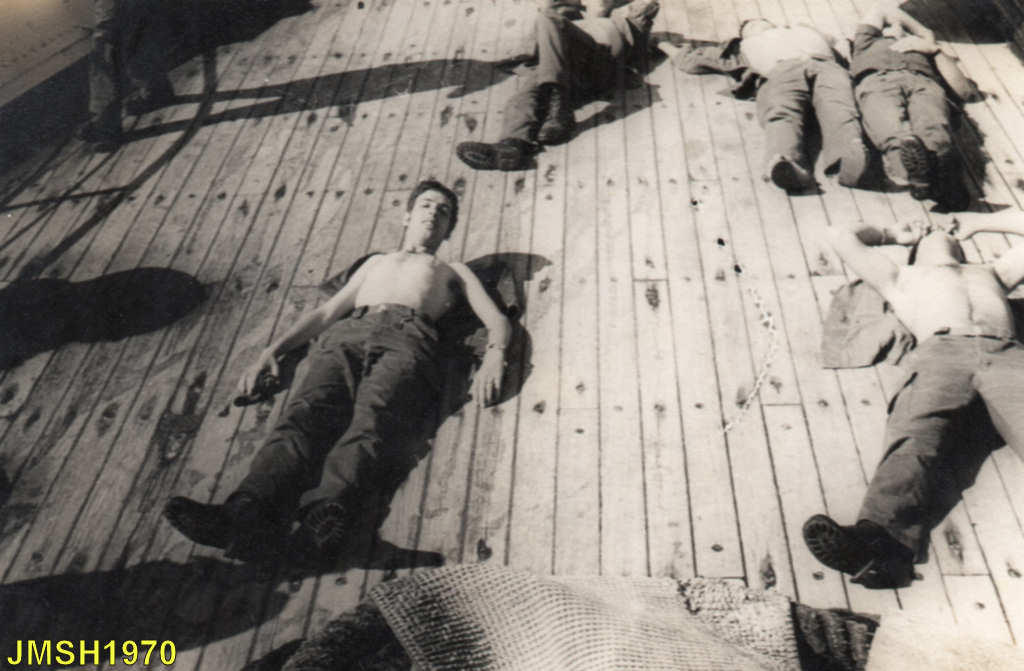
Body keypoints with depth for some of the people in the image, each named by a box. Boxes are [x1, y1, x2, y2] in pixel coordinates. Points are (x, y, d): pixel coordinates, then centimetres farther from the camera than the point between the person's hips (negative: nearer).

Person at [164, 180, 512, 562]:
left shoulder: (454, 272, 36)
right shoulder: (377, 262, 44)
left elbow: (497, 321, 21)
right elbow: (326, 311, 35)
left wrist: (493, 357, -4)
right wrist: (273, 350, 18)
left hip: (408, 340, -2)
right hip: (347, 335, 3)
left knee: (372, 422, -35)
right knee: (306, 414, -30)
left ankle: (327, 511, -60)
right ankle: (247, 513, -52)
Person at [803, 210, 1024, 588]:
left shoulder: (992, 272, 47)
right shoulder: (902, 278, 43)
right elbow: (841, 235, 45)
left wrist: (980, 222, 60)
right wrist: (894, 236, 58)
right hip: (942, 352, -2)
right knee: (919, 443, -34)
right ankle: (879, 541, -59)